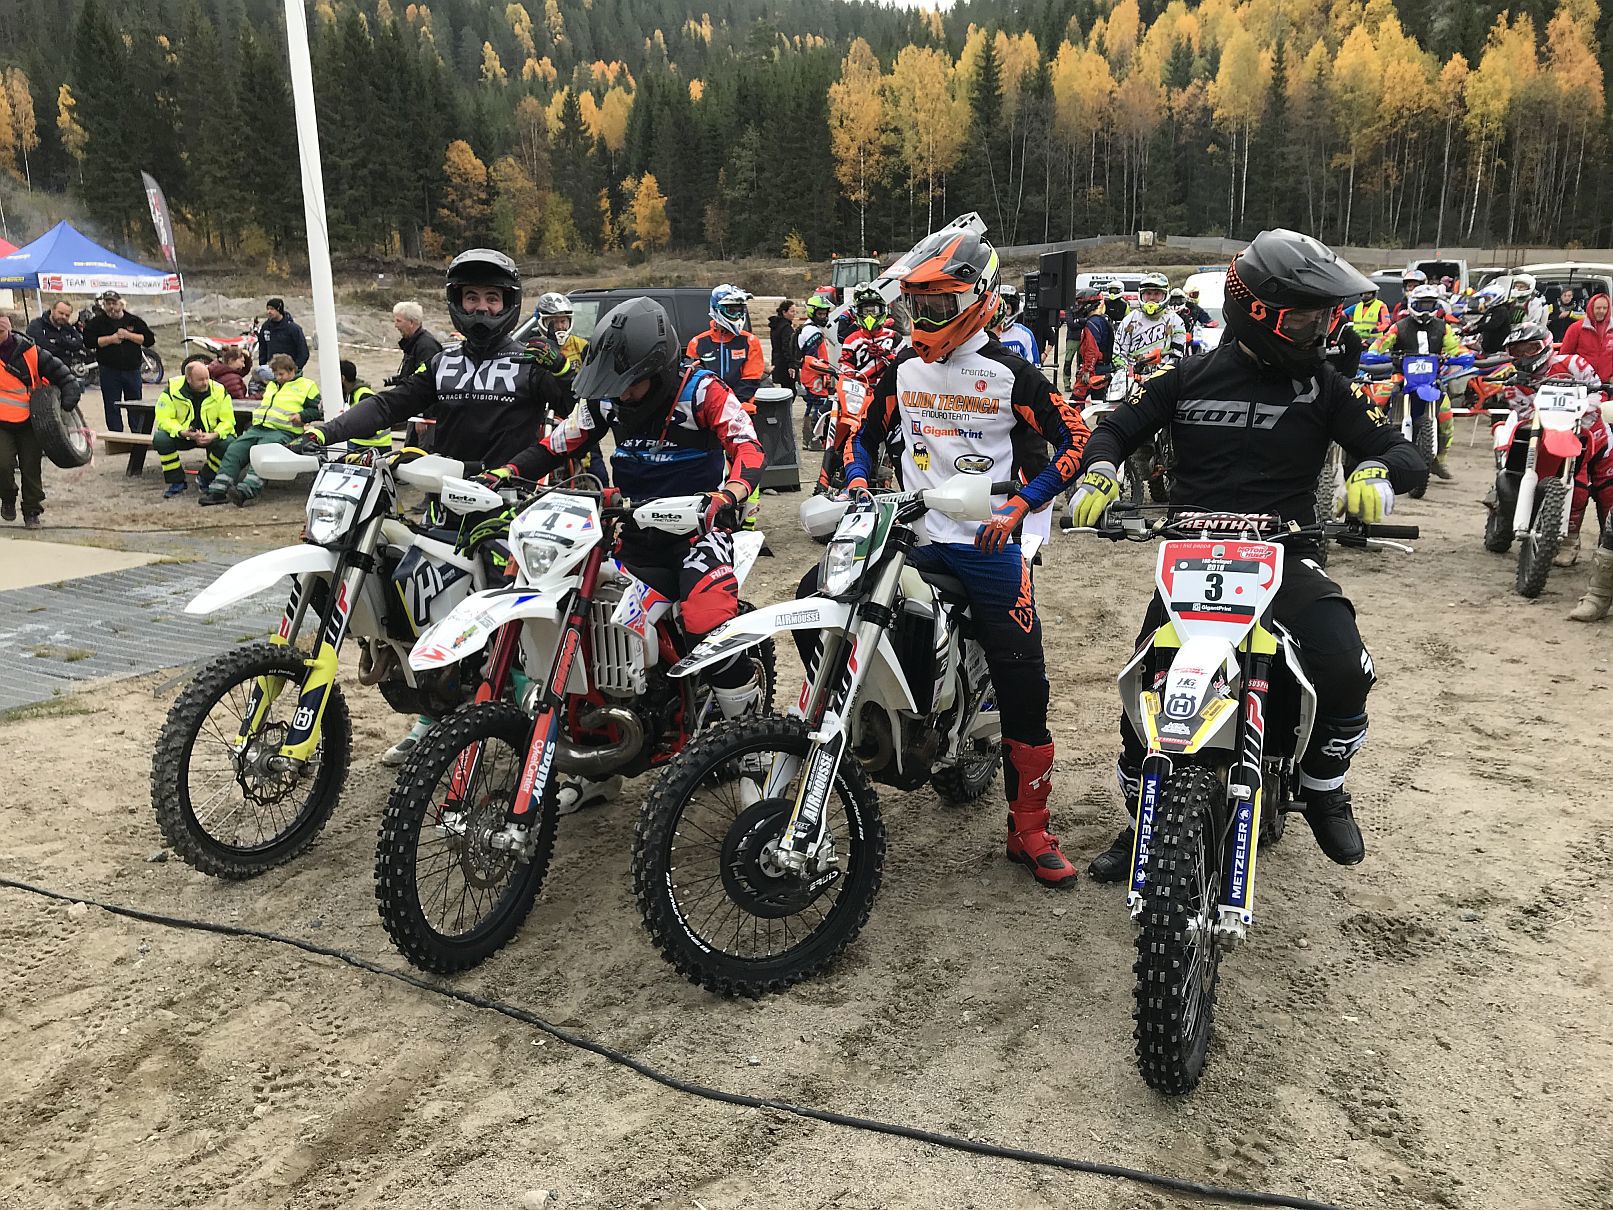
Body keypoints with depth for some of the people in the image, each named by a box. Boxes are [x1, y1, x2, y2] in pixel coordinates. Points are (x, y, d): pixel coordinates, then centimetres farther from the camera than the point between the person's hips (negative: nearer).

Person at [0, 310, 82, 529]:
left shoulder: (30, 352, -6)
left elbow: (61, 373, 0)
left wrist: (69, 399, -11)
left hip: (29, 422, 0)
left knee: (31, 469, 3)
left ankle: (32, 512, 17)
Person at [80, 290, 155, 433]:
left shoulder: (134, 320, 6)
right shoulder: (96, 321, 3)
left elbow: (150, 339, -1)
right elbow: (88, 341, -8)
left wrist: (128, 335, -11)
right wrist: (111, 338, -14)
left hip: (132, 369, 1)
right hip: (109, 371, -1)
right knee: (112, 407, 2)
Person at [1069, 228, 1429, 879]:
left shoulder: (1321, 385, 5)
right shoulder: (1191, 377, 6)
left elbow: (1404, 453, 4)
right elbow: (1118, 427, 13)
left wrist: (1376, 470, -20)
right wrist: (1099, 470, -10)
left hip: (1283, 554, 0)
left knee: (1345, 669, -23)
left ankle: (1324, 786, 8)